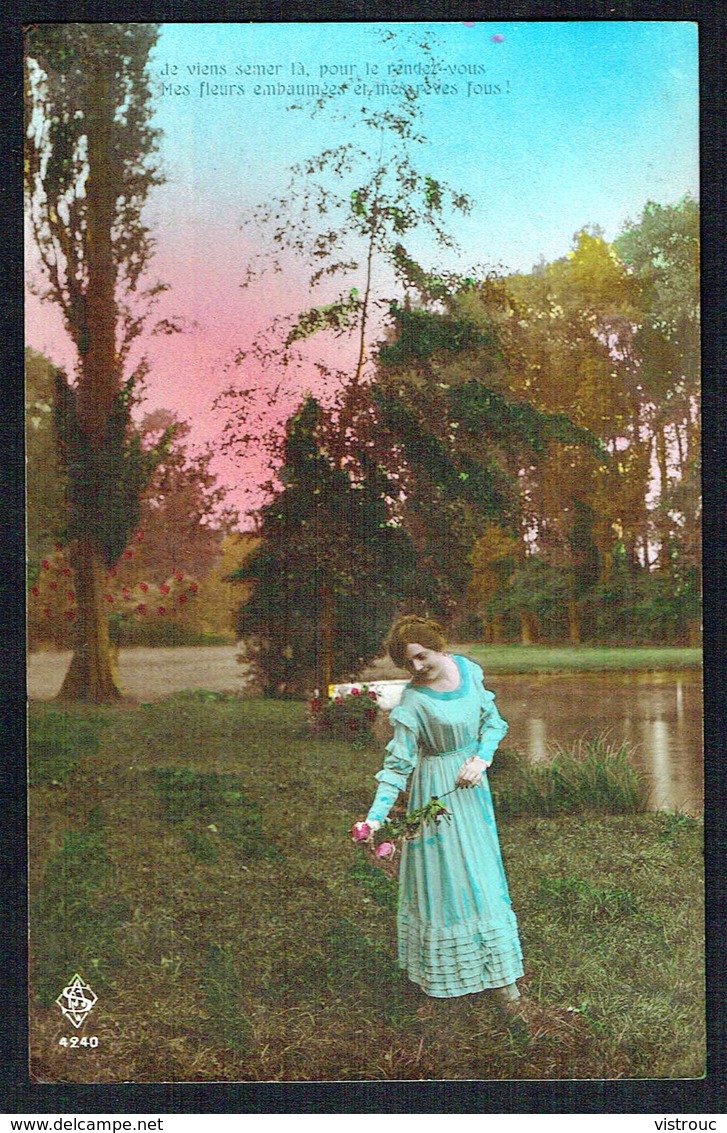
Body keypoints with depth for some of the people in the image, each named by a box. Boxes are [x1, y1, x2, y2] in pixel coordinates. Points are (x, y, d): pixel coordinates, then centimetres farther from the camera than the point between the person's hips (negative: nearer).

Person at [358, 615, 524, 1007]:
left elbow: (492, 720, 6)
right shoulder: (413, 699, -20)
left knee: (482, 872, 12)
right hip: (438, 789, -5)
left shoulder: (469, 670, -5)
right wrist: (376, 815, -28)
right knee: (444, 872, -1)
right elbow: (398, 762, -19)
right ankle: (442, 970, 14)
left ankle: (501, 976, 25)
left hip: (472, 781, 5)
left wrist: (482, 758, -11)